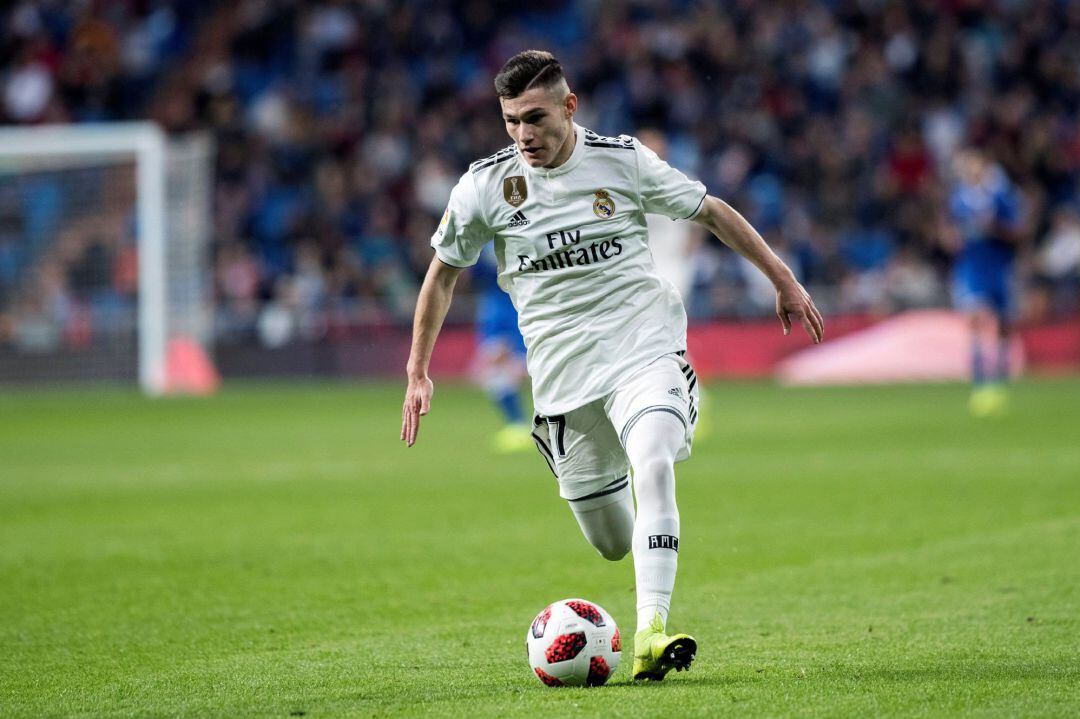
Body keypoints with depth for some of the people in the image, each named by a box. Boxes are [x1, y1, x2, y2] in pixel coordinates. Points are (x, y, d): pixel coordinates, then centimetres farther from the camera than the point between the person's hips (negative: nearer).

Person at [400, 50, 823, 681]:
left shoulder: (624, 160, -4)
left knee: (653, 468, -29)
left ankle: (652, 633, -35)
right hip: (563, 370, 1)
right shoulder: (485, 186, -2)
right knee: (612, 542, 4)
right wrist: (418, 373, 12)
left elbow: (713, 212, 9)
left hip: (645, 347, -1)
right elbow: (443, 273, 12)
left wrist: (784, 281, 12)